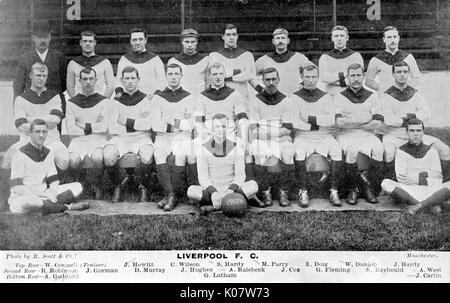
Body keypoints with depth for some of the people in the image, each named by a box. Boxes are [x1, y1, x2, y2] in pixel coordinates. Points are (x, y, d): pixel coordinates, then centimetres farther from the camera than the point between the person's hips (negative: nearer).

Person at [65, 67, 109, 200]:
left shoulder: (103, 101, 10)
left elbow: (104, 127, -2)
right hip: (78, 140, 1)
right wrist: (91, 129, -2)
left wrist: (84, 126, 0)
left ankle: (97, 186, -6)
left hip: (98, 139, -1)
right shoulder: (72, 102, 14)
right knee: (73, 160, -30)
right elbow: (70, 129, 3)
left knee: (97, 158, -34)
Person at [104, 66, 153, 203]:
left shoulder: (145, 99, 11)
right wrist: (138, 123, -6)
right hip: (120, 137, 1)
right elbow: (112, 128, 1)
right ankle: (118, 186, -4)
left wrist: (127, 121, -4)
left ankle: (142, 186, -8)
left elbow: (148, 125, -1)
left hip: (141, 137, -1)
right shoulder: (116, 101, 13)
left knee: (147, 154, -35)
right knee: (108, 155, -31)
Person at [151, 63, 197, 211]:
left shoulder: (188, 97, 12)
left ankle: (174, 194, -23)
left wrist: (168, 122, -9)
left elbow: (191, 124, 0)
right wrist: (174, 125, -9)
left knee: (180, 153, -30)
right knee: (159, 153, -30)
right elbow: (155, 125, 2)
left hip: (183, 136, -1)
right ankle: (170, 193, -30)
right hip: (163, 137, 1)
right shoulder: (158, 97, 13)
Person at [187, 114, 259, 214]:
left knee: (253, 186, -28)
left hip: (231, 189, 1)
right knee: (191, 191, -30)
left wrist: (231, 190, -28)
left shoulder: (236, 148, -3)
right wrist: (213, 192, -30)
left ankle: (212, 207, -27)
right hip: (211, 190, -1)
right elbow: (203, 177, -10)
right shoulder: (203, 149, -4)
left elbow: (240, 175, -7)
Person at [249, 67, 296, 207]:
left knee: (288, 155, -29)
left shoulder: (285, 101, 8)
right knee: (260, 157, -31)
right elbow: (253, 130, -1)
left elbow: (287, 129, 0)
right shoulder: (255, 100, 6)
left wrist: (266, 133, -11)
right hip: (261, 141, -1)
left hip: (281, 139, 1)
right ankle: (265, 192, -9)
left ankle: (283, 191, -7)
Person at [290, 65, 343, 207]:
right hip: (302, 136, -1)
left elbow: (331, 119, -3)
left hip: (324, 136, 2)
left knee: (336, 149, -28)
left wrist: (309, 118, -11)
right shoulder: (295, 98, 7)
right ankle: (303, 191, -27)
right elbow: (294, 122, -8)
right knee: (299, 151, -33)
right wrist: (321, 123, -7)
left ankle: (333, 191, -24)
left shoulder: (326, 97, 12)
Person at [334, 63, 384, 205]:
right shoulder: (340, 97, 7)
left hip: (367, 135, 2)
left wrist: (351, 122, -5)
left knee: (378, 147, -31)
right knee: (351, 149, -34)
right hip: (346, 136, -2)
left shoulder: (372, 96, 12)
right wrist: (365, 120, -6)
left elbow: (377, 123, -1)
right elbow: (339, 122, -9)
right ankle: (354, 188, -18)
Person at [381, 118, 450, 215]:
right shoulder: (401, 151, 7)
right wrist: (424, 174, -8)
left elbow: (438, 179, 4)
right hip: (408, 191, -1)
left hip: (429, 192, 1)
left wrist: (416, 179, -9)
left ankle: (419, 206, -28)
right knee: (385, 183, -29)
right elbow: (401, 179, -3)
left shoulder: (431, 152, 12)